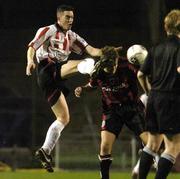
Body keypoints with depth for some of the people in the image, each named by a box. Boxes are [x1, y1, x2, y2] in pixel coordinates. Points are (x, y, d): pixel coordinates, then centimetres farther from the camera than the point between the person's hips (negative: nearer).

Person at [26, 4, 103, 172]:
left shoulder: (71, 37, 23)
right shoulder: (48, 31, 5)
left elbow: (91, 50, 12)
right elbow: (32, 47, -5)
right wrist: (30, 60, -27)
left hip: (57, 77, 7)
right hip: (47, 70, -7)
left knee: (64, 118, 6)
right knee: (81, 64, -29)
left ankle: (45, 151, 9)